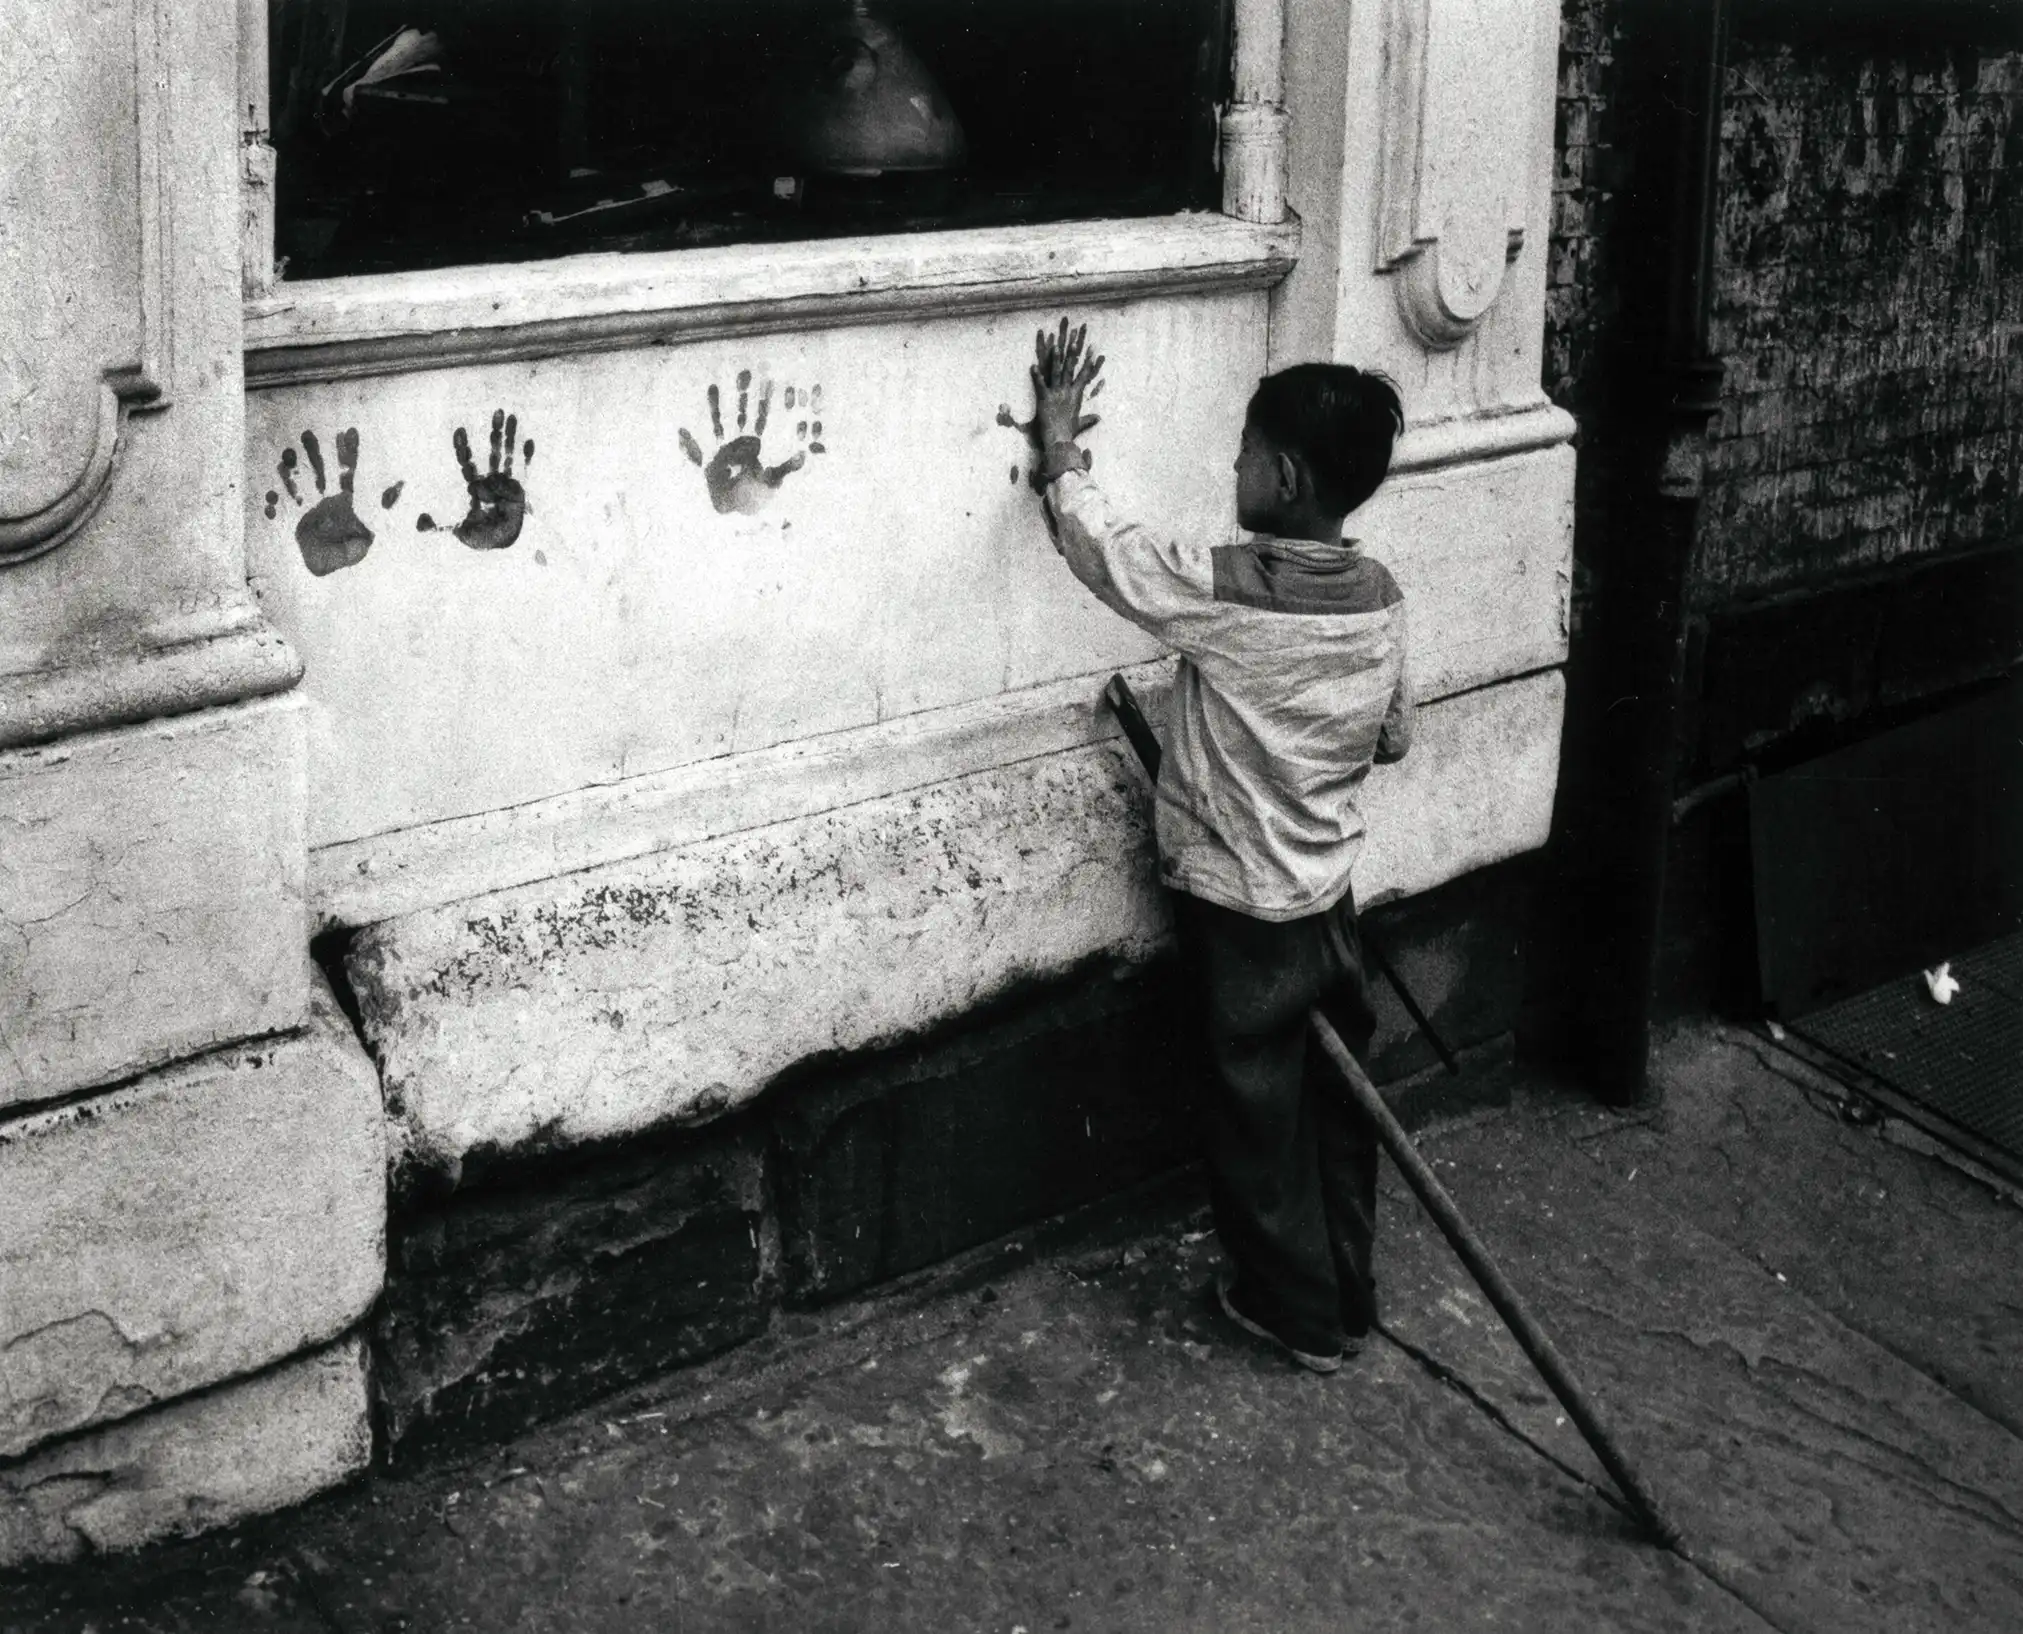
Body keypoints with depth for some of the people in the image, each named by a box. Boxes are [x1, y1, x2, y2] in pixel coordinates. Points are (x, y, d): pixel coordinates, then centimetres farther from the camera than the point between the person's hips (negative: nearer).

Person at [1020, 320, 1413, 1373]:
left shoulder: (1225, 592, -24)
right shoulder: (1378, 596, -4)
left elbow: (1098, 543, -13)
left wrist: (1058, 440, 1)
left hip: (1238, 909, -6)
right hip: (1328, 897, 6)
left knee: (1257, 1111, 10)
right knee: (1336, 1101, 18)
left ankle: (1295, 1309, 23)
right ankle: (1348, 1297, 31)